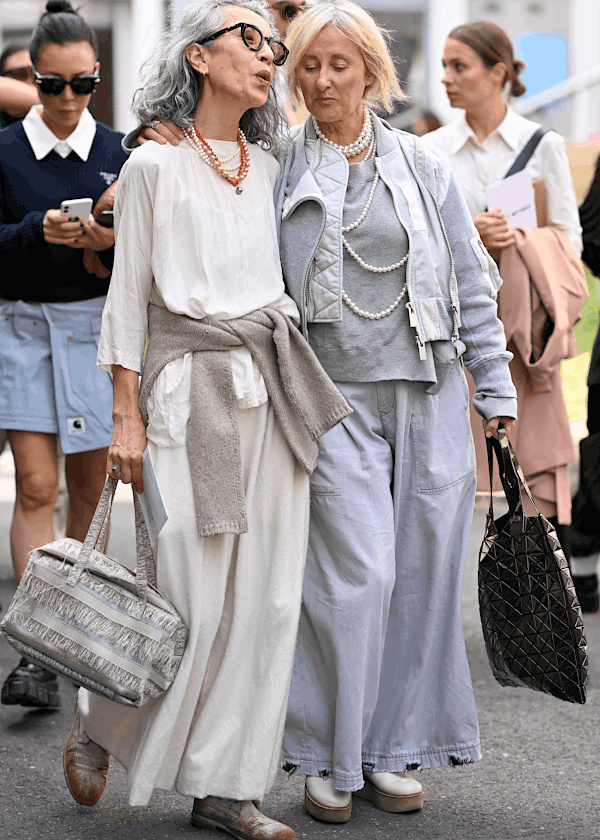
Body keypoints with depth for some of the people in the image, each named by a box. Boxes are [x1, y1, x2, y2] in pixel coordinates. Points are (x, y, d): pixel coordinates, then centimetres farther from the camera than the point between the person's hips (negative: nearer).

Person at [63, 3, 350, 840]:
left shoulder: (267, 166, 13)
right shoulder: (154, 165, -2)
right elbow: (128, 294, -2)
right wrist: (125, 416, -5)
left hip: (272, 384, 6)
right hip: (193, 385, -6)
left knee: (266, 595, 3)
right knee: (192, 597, -6)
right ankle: (98, 723, 22)